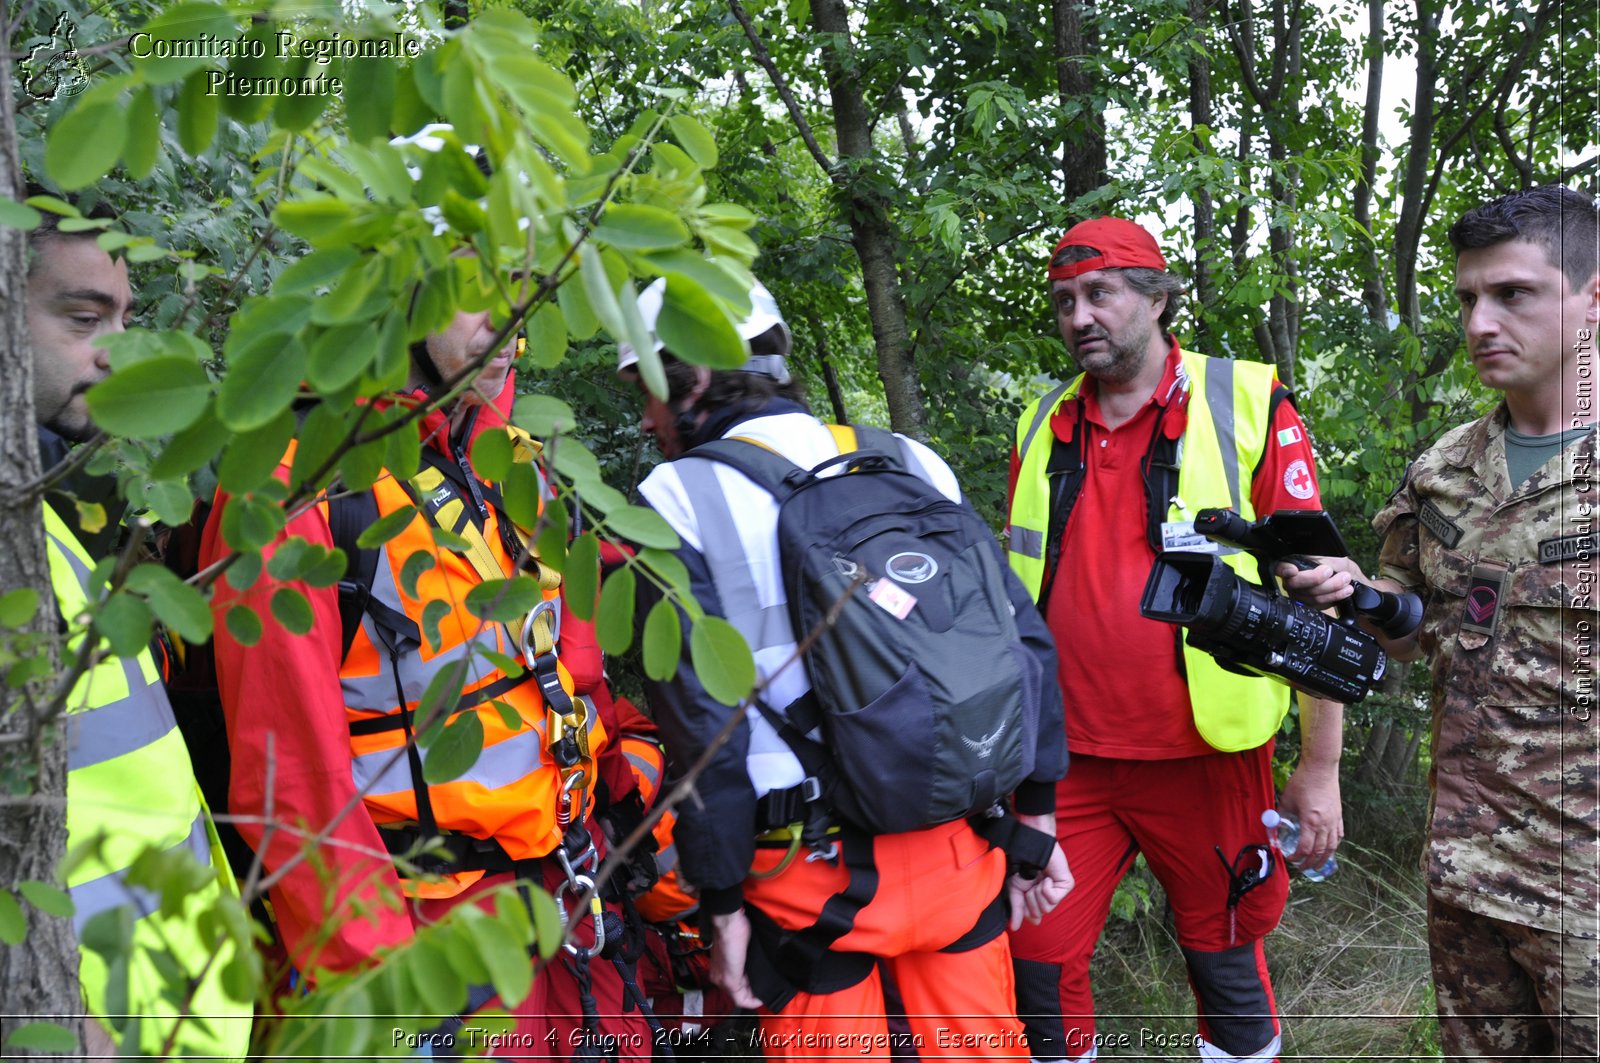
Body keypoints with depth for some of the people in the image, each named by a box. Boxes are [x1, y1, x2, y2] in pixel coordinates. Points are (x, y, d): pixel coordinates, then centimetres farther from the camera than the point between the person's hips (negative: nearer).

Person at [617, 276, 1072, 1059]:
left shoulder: (680, 498, -7)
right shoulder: (909, 463, 5)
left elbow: (700, 716, -13)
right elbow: (1024, 641, 4)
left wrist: (723, 904, -6)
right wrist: (1036, 818, 11)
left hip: (812, 872, -4)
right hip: (959, 848, 4)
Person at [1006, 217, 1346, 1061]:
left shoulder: (1249, 408, -6)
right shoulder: (1044, 429, 8)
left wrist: (1320, 768, -7)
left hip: (1203, 760, -3)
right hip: (1068, 763, 4)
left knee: (1226, 965, 12)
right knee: (1037, 963, 7)